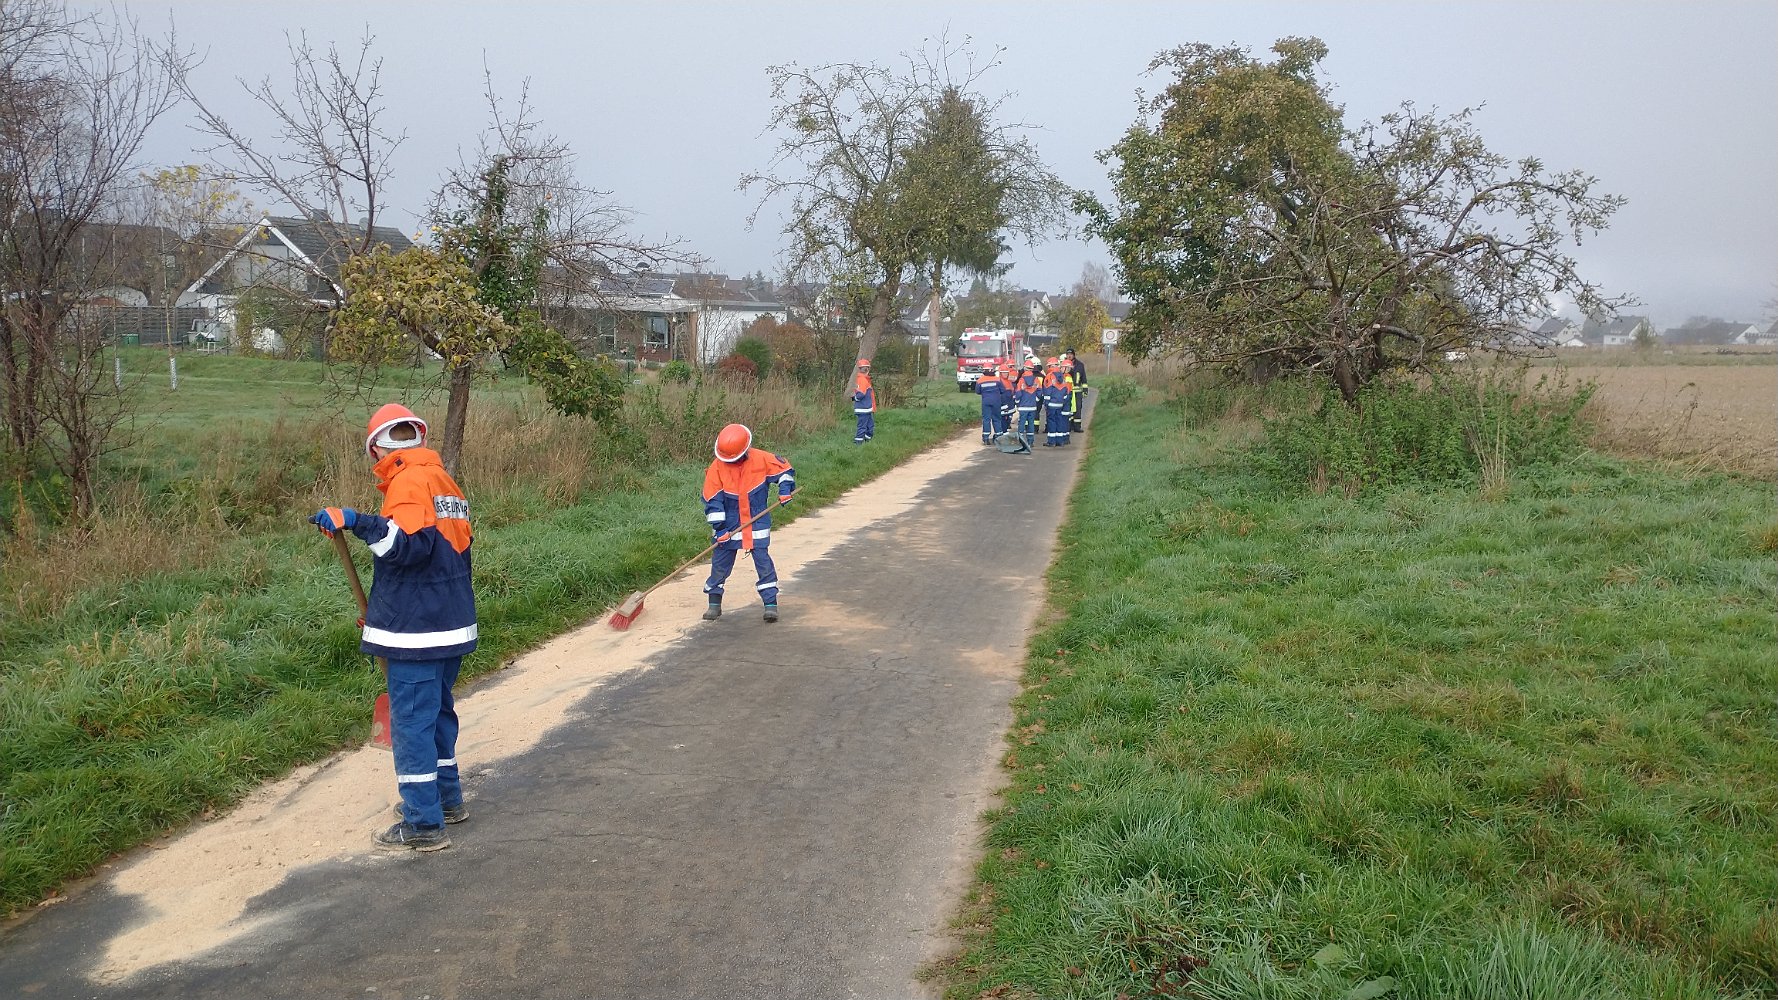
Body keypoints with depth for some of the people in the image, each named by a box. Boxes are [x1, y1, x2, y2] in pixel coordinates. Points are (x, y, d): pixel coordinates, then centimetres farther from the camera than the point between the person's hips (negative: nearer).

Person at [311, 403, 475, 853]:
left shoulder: (409, 481, -13)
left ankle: (423, 824, 2)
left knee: (412, 719, -3)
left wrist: (356, 521, -26)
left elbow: (408, 544, -29)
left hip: (417, 631, -9)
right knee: (438, 711, 21)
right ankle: (447, 798, 33)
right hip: (452, 625, 9)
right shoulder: (443, 480, 14)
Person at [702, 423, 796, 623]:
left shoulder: (762, 459, -11)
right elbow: (712, 499, -9)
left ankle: (771, 603, 1)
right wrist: (719, 527, -13)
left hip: (757, 522, -1)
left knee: (763, 560, -6)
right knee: (720, 562, 4)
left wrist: (785, 490, -11)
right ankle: (714, 604, 17)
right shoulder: (717, 467, -11)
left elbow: (784, 469, 5)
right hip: (729, 525, 1)